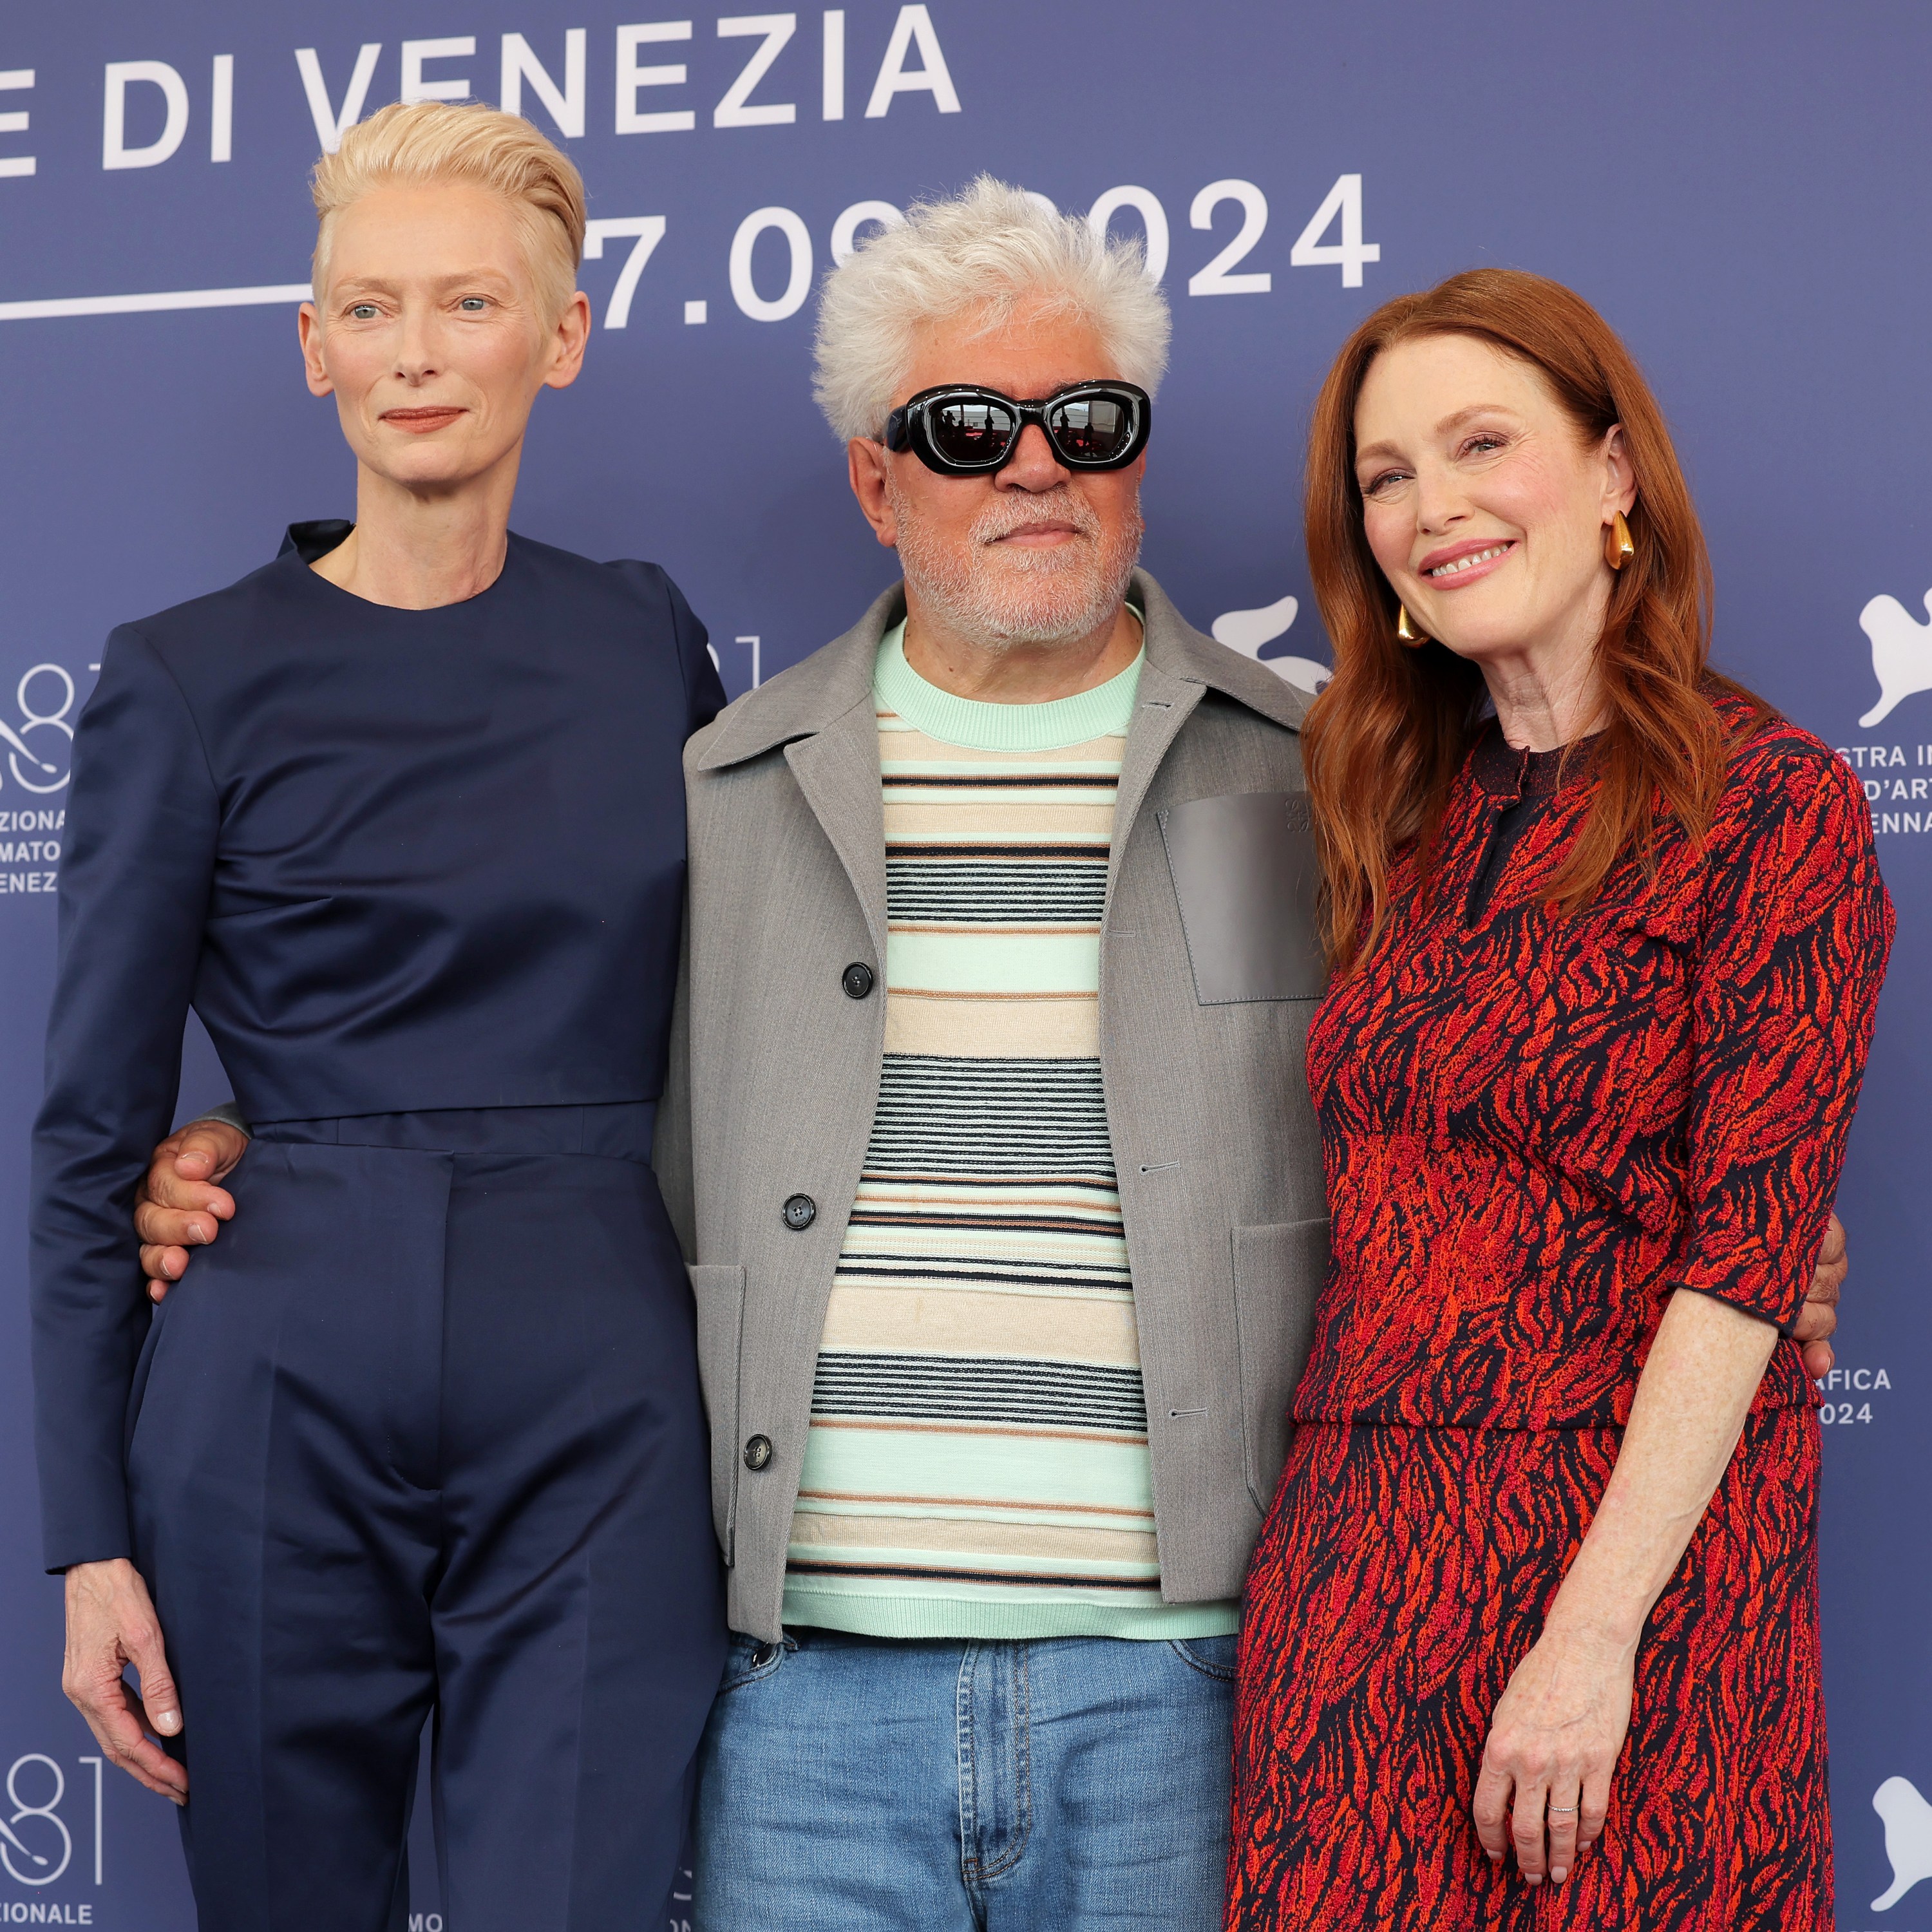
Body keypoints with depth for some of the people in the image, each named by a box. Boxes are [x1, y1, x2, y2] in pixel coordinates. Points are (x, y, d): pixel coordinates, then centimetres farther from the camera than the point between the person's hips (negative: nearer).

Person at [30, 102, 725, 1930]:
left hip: (597, 1400, 2)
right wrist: (89, 1539, -3)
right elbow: (90, 1133, 1)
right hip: (281, 1389, -1)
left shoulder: (646, 640, 8)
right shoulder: (188, 679, -1)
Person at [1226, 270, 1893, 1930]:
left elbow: (1746, 1255, -13)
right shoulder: (1410, 809, 12)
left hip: (1628, 1538, -5)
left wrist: (1594, 1631, -19)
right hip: (1353, 1541, 5)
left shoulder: (1772, 804, -7)